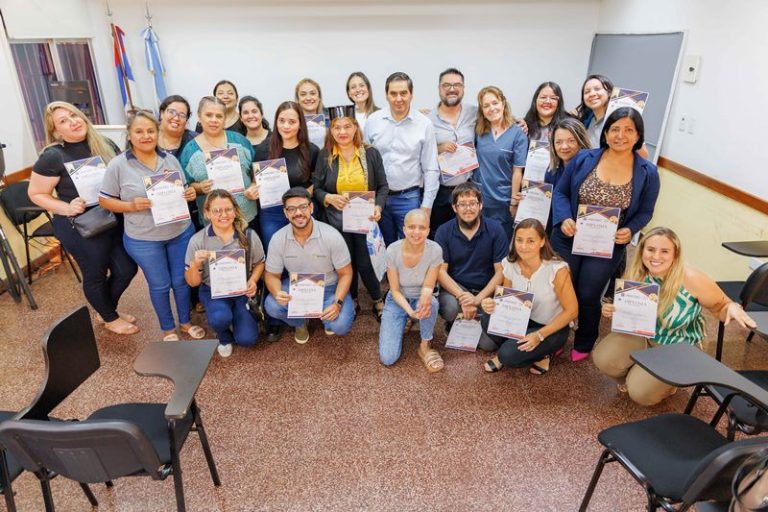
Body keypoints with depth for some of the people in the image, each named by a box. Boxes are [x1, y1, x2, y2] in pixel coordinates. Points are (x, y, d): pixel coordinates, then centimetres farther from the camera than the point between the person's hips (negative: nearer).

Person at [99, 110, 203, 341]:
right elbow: (104, 200, -4)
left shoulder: (170, 159, 2)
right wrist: (132, 205, -21)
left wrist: (190, 194, -12)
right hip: (143, 240, -3)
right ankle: (168, 328, 33)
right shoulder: (118, 165, -9)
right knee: (160, 285, 11)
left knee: (182, 279, 15)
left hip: (181, 232, 3)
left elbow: (183, 192, 11)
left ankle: (186, 321, 37)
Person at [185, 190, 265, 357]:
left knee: (247, 339, -15)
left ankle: (240, 315, 22)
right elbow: (192, 283, -5)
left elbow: (259, 263, 7)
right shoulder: (197, 240, -12)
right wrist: (195, 265, -27)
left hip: (242, 291, 1)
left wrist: (252, 281, -14)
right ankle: (225, 337, 5)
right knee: (220, 318, -34)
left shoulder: (249, 235, -10)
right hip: (213, 291, -1)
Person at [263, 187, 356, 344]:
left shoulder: (332, 236, -21)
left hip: (328, 288, -2)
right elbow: (272, 275, -4)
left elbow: (345, 274, -13)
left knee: (340, 326, -27)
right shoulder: (278, 239, -14)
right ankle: (300, 323, 9)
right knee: (271, 306, -26)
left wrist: (338, 303, -29)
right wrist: (277, 293, -28)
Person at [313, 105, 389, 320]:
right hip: (337, 221, 1)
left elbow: (383, 186, 1)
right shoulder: (324, 156, 0)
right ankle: (351, 301, 34)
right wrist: (329, 198, -19)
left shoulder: (370, 153, -1)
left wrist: (378, 207, -16)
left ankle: (378, 301, 24)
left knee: (365, 262, -1)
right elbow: (316, 189, 2)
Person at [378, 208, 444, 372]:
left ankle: (425, 346, -10)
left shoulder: (435, 250, -23)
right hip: (397, 301, 0)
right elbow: (395, 290, -16)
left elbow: (428, 286, -17)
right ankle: (404, 322, 17)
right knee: (387, 358, -13)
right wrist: (409, 310, -35)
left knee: (431, 303, -39)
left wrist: (425, 298, -43)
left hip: (420, 299, 0)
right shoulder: (393, 250, -23)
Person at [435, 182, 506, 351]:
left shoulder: (495, 229, -6)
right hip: (455, 287, 0)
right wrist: (462, 297, -23)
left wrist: (478, 298, -19)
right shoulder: (444, 231, -4)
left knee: (489, 343, -16)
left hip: (486, 291, 0)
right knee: (450, 308, -35)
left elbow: (501, 271, -7)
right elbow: (441, 271, -8)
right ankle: (453, 325, 4)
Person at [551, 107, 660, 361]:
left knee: (588, 297, 11)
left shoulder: (647, 173, -7)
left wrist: (630, 230, -17)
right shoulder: (583, 158, -8)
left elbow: (645, 212, 3)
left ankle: (583, 345, 37)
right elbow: (560, 192, -1)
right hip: (568, 239, 1)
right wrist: (564, 219, -19)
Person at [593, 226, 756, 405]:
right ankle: (632, 377, 15)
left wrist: (733, 308, -33)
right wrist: (610, 309, -19)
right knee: (603, 358, -21)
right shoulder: (634, 274, -14)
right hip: (641, 335, 4)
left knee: (640, 393, -17)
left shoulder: (692, 279, -25)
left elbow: (721, 308, -9)